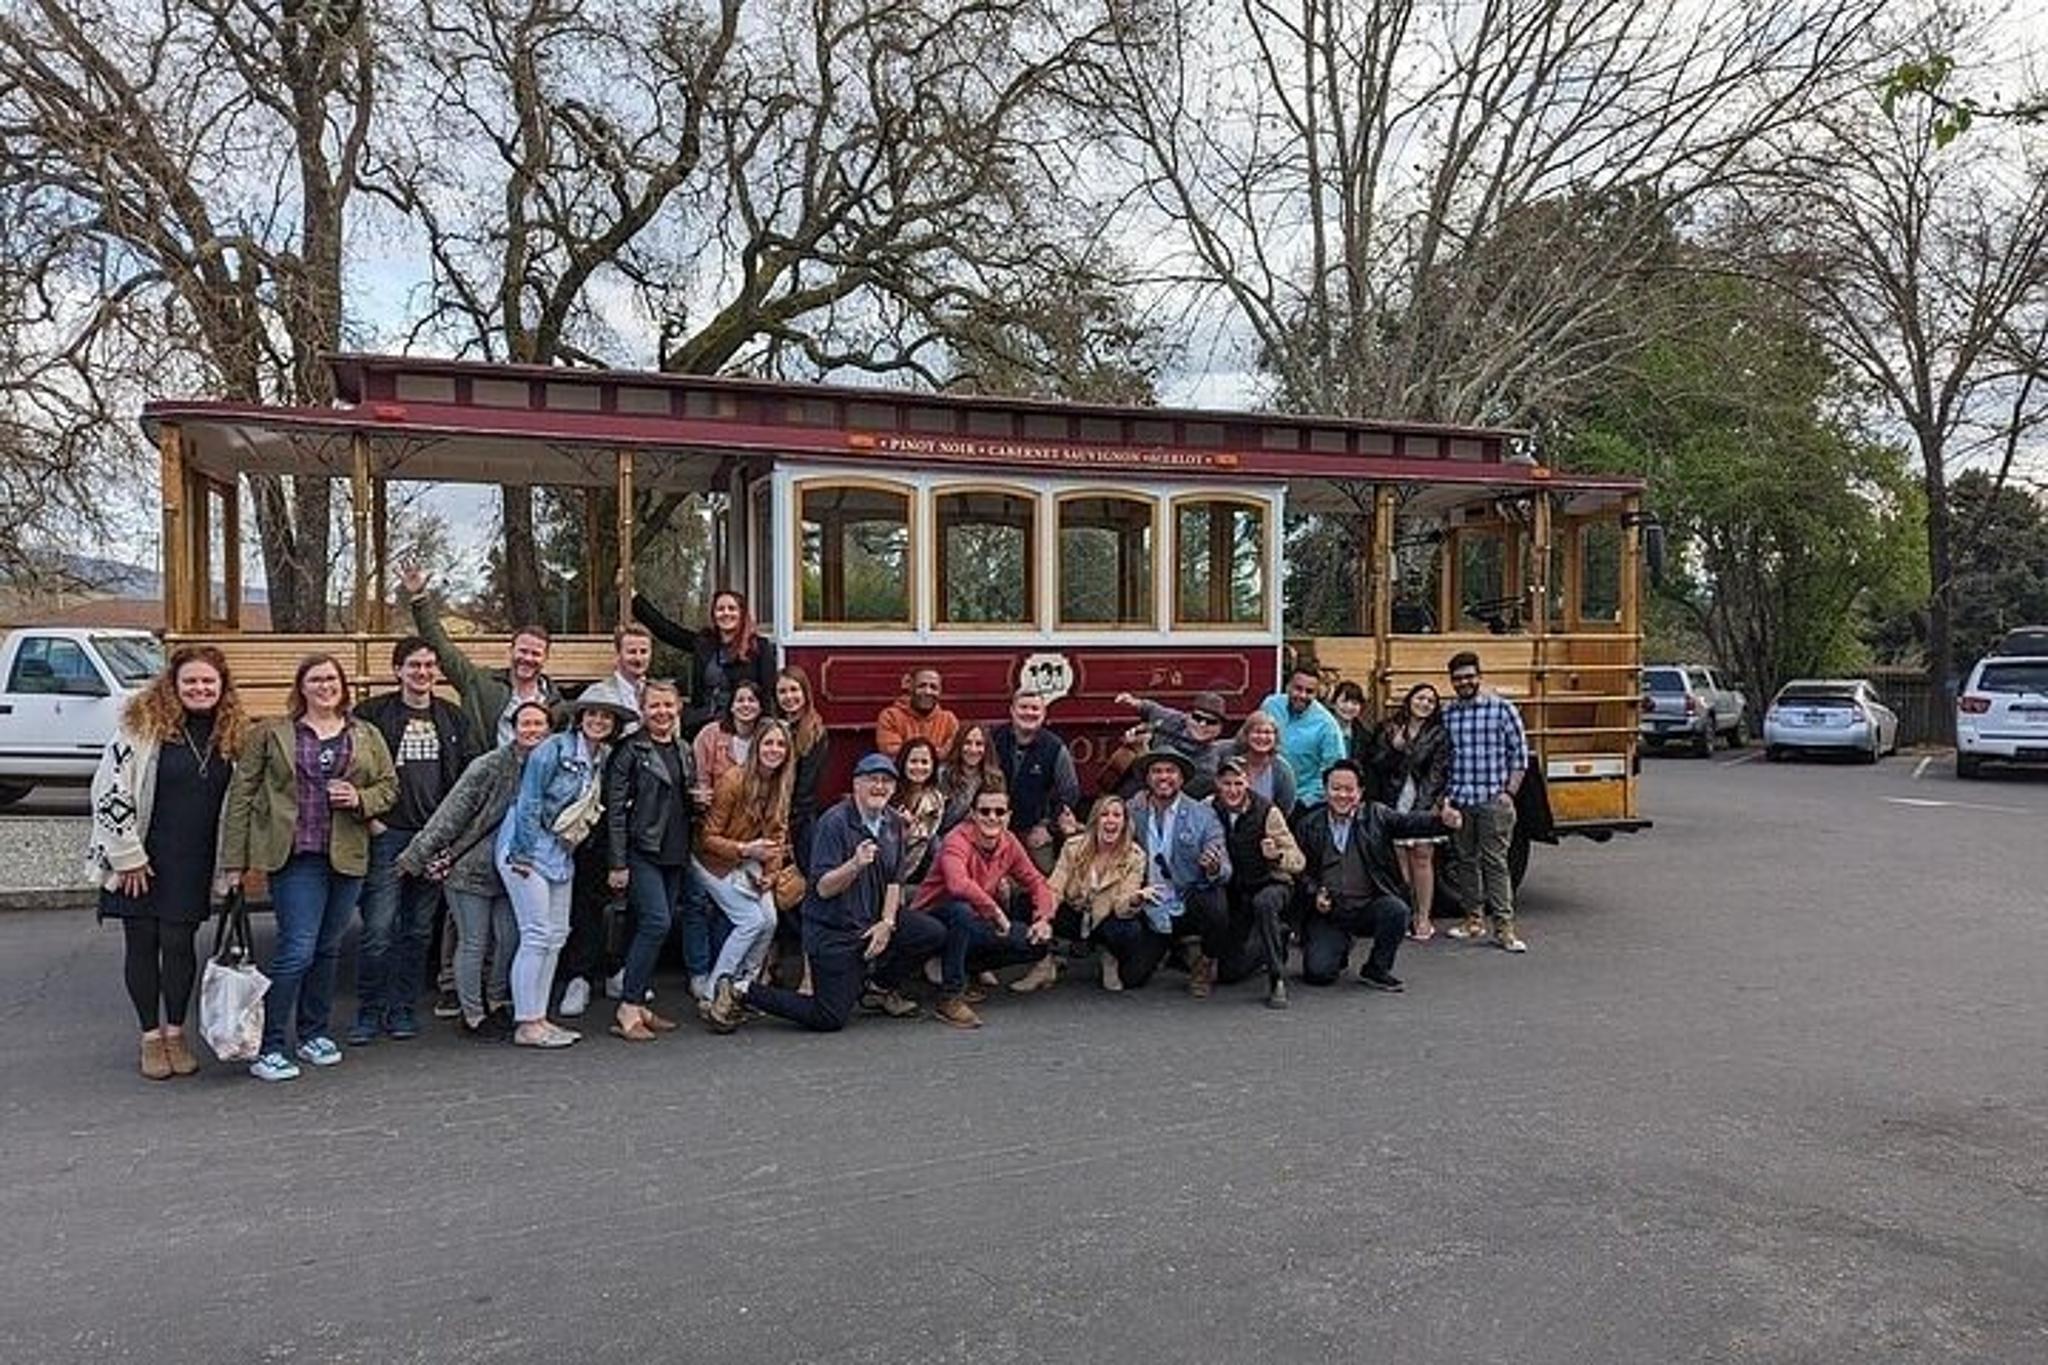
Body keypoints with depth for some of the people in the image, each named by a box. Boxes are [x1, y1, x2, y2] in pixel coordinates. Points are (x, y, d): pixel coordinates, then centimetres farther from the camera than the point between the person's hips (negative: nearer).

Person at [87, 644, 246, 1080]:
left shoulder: (232, 733, 2)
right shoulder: (143, 725, -10)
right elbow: (109, 791, -11)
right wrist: (127, 856, -12)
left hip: (193, 863, 2)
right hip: (139, 859, -2)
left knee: (179, 942, 4)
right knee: (141, 942, 6)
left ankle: (176, 1031, 20)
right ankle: (150, 1035, 19)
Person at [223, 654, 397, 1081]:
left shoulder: (366, 736, 11)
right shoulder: (271, 734, 3)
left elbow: (389, 786, 14)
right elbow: (242, 795, 2)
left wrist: (360, 800, -9)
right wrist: (235, 861, -2)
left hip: (347, 856, 4)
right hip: (296, 856, -4)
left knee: (328, 949, 13)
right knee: (297, 949, -9)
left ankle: (314, 1034, 27)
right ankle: (268, 1047, 0)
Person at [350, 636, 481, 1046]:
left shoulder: (452, 716, 11)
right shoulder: (374, 713, -1)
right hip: (387, 835, -4)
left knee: (419, 930, 9)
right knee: (379, 928, -7)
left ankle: (401, 1008, 19)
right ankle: (369, 1011, 6)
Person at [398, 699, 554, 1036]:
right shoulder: (490, 766, -15)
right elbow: (452, 812, -14)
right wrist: (417, 855, -14)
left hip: (509, 872, 6)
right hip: (469, 867, -5)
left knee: (510, 939, 9)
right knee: (473, 943, 1)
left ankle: (496, 1001, 30)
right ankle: (473, 1015, 14)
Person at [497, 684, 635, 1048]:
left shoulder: (602, 760, 10)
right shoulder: (556, 748, -13)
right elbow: (528, 803, -14)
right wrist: (524, 855, -15)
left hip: (561, 855, 8)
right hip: (527, 849, -8)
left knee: (556, 936, 8)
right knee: (537, 936, -8)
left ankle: (539, 1017, 15)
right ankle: (526, 1024, -2)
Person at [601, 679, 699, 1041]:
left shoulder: (685, 751, 15)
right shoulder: (630, 750, -6)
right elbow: (615, 808, -10)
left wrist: (699, 801, 3)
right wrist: (617, 863, -14)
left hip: (675, 853, 7)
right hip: (642, 851, -7)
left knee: (657, 926, 8)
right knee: (656, 922, -16)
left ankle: (638, 1004, 16)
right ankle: (628, 1009, -8)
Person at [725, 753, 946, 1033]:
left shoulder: (893, 823, 5)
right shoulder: (834, 822, -17)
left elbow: (895, 881, 9)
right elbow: (823, 888, -20)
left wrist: (887, 922, -5)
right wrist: (855, 865, -37)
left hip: (872, 922, 7)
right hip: (832, 930, -7)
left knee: (934, 934, -7)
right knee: (829, 1020, -10)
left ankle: (882, 986, 16)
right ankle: (742, 992, 5)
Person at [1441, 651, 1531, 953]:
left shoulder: (1502, 708, -2)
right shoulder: (1446, 714, 8)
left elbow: (1519, 754, 0)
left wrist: (1509, 792, -6)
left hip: (1493, 800, -4)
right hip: (1458, 801, 4)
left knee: (1495, 862, -4)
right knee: (1466, 860, 10)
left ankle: (1504, 928, -1)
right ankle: (1474, 921, 20)